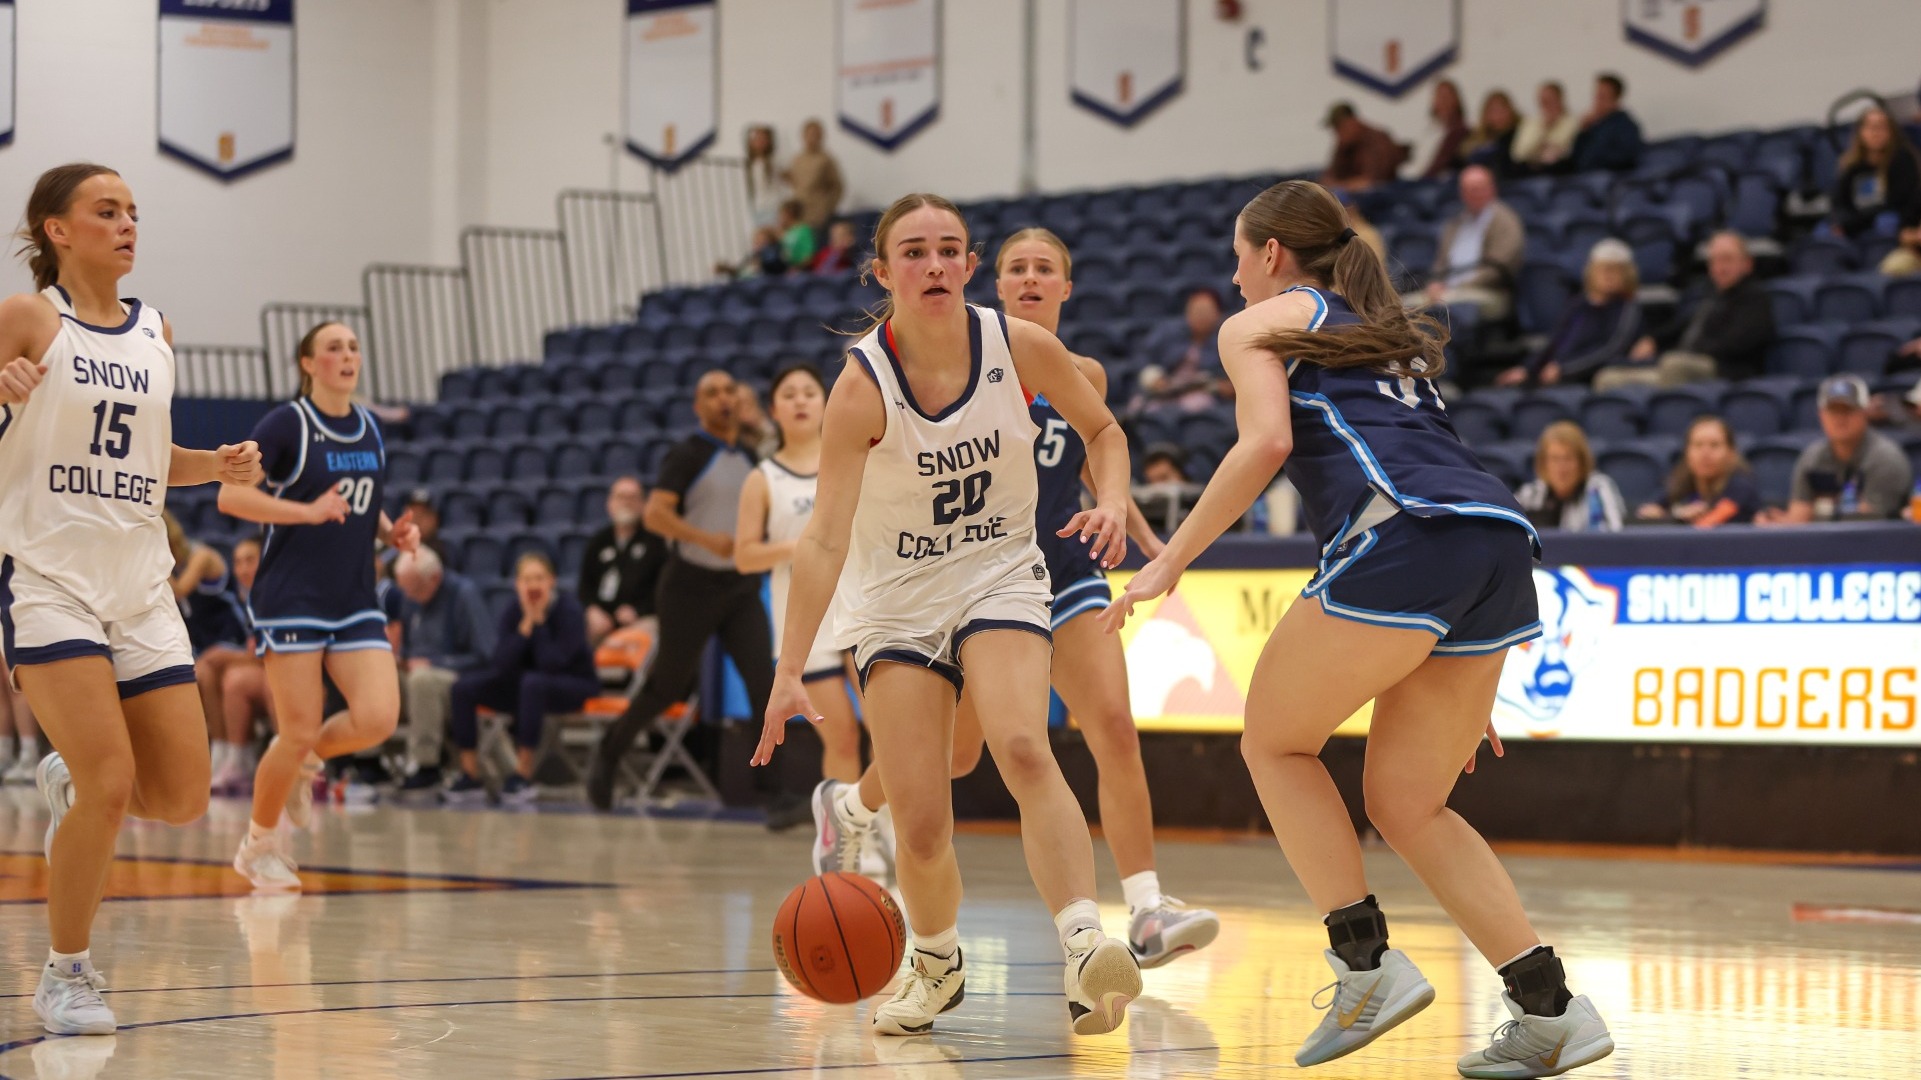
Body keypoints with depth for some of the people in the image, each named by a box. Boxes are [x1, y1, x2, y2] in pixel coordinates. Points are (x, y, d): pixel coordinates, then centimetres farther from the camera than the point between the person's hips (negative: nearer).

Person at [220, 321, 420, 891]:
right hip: (291, 601, -5)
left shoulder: (370, 429, 12)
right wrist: (307, 510, -22)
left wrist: (393, 532, 4)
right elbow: (230, 496, -13)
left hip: (355, 602, 5)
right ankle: (259, 845, 16)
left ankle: (304, 762, 18)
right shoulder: (286, 423, -7)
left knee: (377, 719, -14)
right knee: (300, 733, -6)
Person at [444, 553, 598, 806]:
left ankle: (523, 774, -32)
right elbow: (501, 665, -15)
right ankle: (470, 777, -12)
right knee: (465, 687, -14)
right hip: (523, 688, 5)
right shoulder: (512, 614, -3)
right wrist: (526, 624, -21)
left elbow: (552, 663, -26)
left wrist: (539, 622, -20)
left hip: (575, 686, -5)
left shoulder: (569, 610, -16)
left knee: (533, 682, -39)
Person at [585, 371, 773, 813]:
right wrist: (707, 539, -29)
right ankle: (608, 754, 32)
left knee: (764, 681, -11)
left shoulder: (748, 457, 10)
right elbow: (655, 514, -21)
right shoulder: (688, 455, -9)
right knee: (669, 685, 7)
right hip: (690, 586, -5)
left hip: (740, 586, 5)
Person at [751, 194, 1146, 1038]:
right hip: (895, 601, -1)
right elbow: (824, 539, -24)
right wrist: (789, 673, -32)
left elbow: (1102, 430, 8)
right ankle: (936, 963, 24)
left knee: (1023, 747, -29)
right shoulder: (863, 385, -20)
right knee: (920, 824, -6)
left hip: (1000, 579, 1)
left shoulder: (1023, 348, -12)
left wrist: (1111, 500, -13)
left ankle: (1083, 945, -37)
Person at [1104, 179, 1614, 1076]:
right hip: (1504, 541, 7)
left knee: (1276, 740, 13)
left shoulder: (1261, 324, 15)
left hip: (1405, 533, -7)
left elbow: (1267, 440, -4)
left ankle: (1367, 964, 0)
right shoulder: (1387, 331, 35)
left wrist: (1171, 561, 0)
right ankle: (1549, 1007, 2)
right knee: (1406, 805, 13)